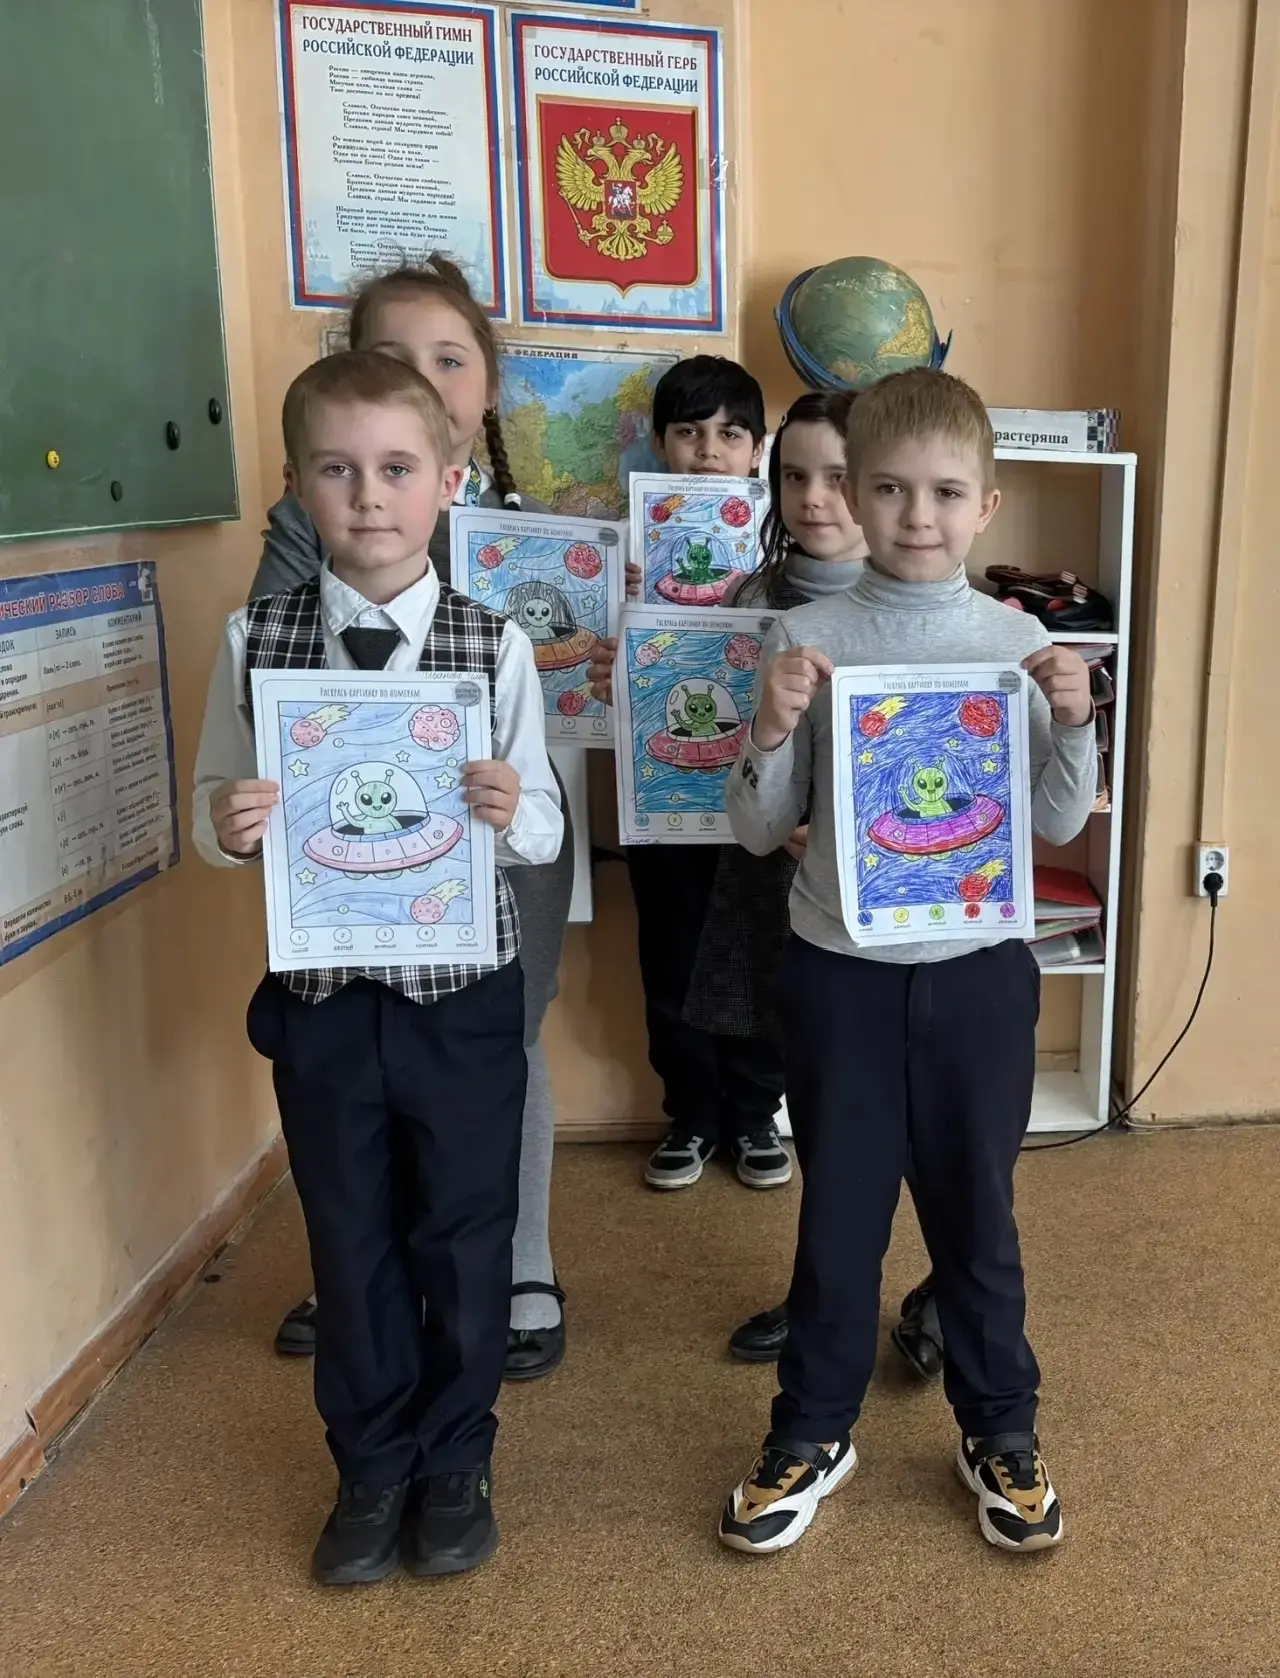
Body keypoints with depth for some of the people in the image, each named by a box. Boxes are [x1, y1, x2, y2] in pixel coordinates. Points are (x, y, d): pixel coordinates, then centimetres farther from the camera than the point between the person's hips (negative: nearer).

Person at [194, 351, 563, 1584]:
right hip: (321, 994, 1)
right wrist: (227, 824, -19)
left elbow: (544, 831, -2)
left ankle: (453, 1465, 39)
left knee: (465, 1238, 14)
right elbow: (219, 811, 4)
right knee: (351, 1240, 17)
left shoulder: (496, 646, -8)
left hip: (464, 994, -1)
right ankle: (371, 1469, 41)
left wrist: (511, 810, -24)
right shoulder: (255, 641, -4)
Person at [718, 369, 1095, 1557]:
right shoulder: (807, 638, -5)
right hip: (839, 970, 0)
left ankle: (999, 1429, 37)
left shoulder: (1017, 642, -1)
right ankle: (813, 1429, 33)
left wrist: (1071, 725, -14)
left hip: (977, 969, 1)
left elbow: (1056, 825, 3)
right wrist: (774, 728, -20)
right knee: (838, 1209, 13)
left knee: (975, 1206, 15)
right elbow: (758, 829, -3)